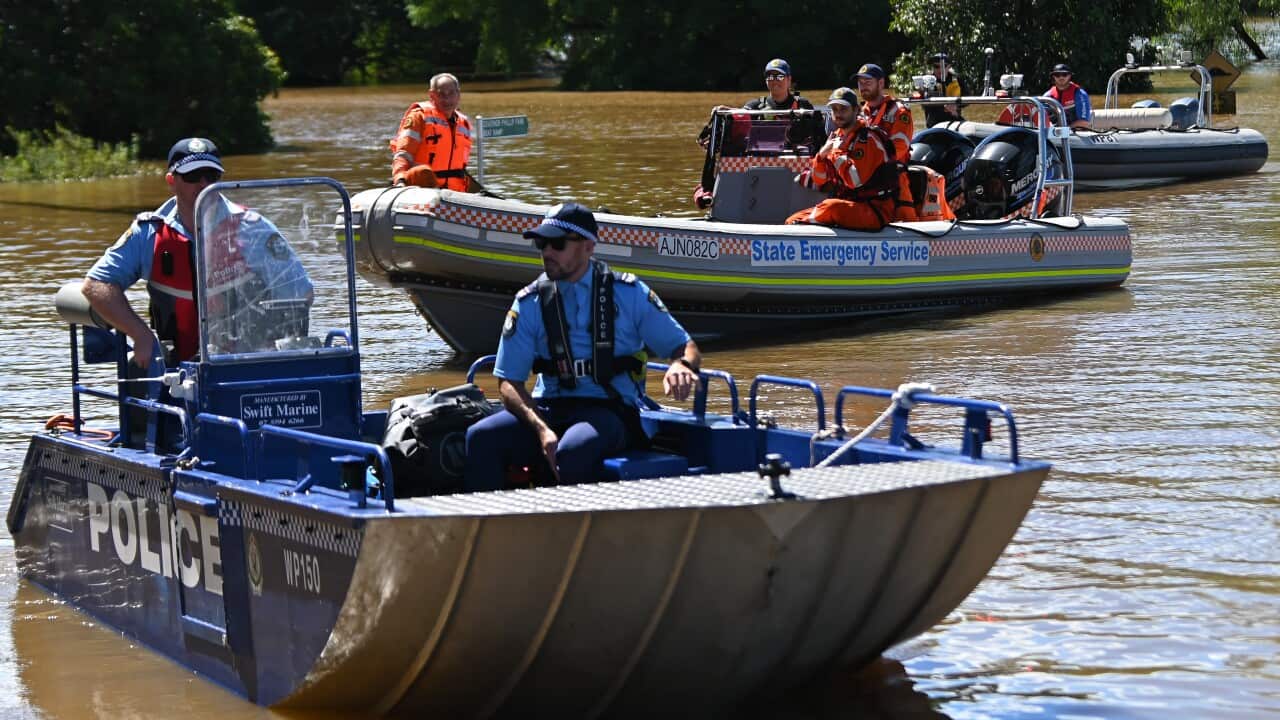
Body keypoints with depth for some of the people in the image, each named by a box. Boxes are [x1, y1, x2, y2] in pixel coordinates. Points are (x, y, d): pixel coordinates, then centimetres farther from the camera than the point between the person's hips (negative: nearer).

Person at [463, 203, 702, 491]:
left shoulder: (629, 293, 4)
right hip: (547, 409, 3)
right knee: (480, 437, -26)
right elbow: (509, 382, 4)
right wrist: (542, 430, -15)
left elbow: (687, 348, 8)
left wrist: (681, 365, -19)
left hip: (610, 413, -3)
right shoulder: (530, 302, 7)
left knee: (574, 448, -38)